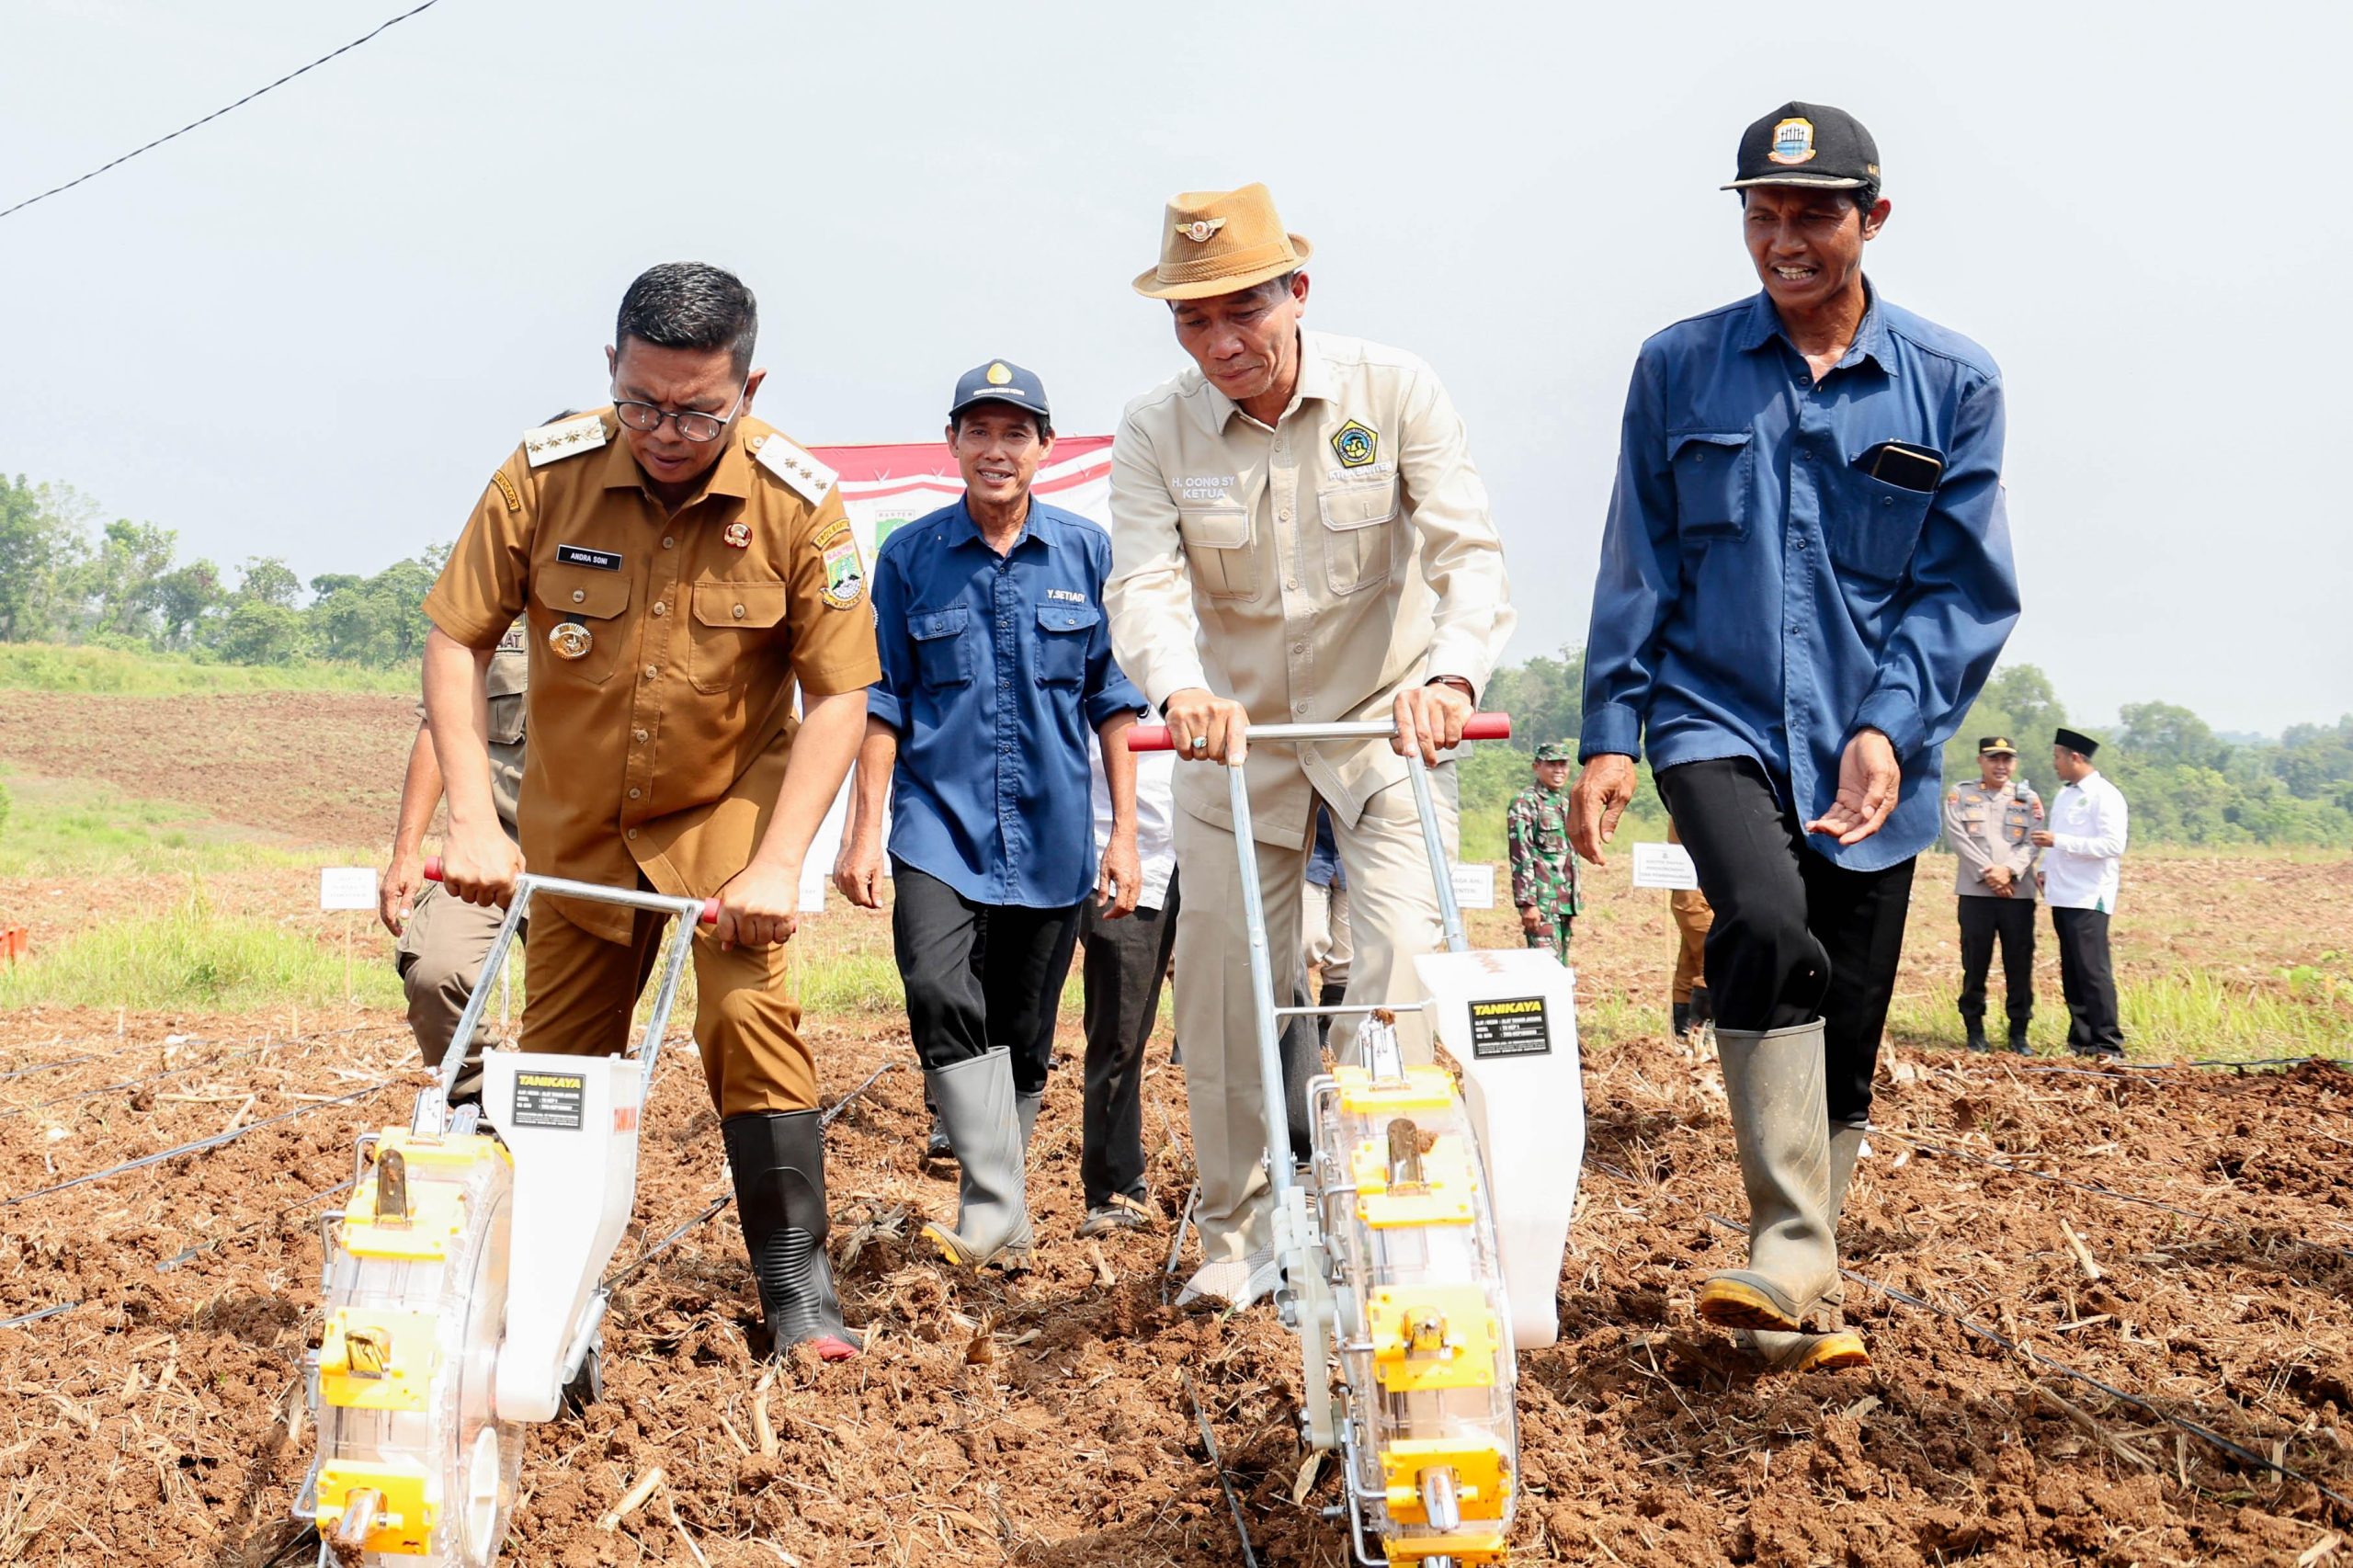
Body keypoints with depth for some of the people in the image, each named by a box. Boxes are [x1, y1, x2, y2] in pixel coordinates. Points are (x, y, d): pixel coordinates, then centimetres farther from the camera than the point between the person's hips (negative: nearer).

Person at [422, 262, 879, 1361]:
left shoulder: (800, 503, -21)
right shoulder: (545, 475, -19)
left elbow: (839, 693, -16)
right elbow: (455, 639, -12)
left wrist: (778, 861, -25)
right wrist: (471, 817, -22)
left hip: (729, 801, -2)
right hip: (578, 816, 2)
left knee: (748, 1009, -20)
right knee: (559, 1049, 10)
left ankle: (798, 1286, -10)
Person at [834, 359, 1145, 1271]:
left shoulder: (1086, 552, 5)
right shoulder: (910, 556, 3)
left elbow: (1113, 700, 8)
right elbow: (882, 704, 5)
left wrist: (1125, 834, 5)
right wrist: (864, 832, 0)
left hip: (1052, 835, 1)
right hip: (939, 822, -1)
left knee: (1022, 1039, 8)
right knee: (941, 997, -23)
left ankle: (993, 1212, 24)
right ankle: (999, 1218, -23)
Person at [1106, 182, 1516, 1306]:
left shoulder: (1393, 391, -12)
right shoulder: (1154, 431, -9)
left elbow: (1471, 552, -20)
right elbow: (1144, 585, -21)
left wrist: (1449, 674, -40)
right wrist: (1181, 688, -43)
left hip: (1389, 719, -2)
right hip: (1234, 729, 2)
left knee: (1403, 961, -15)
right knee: (1221, 984, 4)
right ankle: (1239, 1234, 20)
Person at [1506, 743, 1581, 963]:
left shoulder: (1566, 803, 18)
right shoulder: (1525, 803, -7)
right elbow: (1520, 856, -13)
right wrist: (1527, 903, -19)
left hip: (1565, 902, 8)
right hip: (1541, 899, -8)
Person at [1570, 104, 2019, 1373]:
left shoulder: (1952, 385, 3)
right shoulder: (1679, 368, 5)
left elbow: (1965, 588, 1)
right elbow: (1637, 567, 8)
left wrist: (1889, 725, -12)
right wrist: (1609, 732, 1)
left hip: (1872, 755, 2)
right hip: (1718, 722, -1)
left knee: (1843, 1039, 6)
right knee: (1770, 934, -29)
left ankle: (1797, 1283, 23)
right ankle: (1793, 1269, -25)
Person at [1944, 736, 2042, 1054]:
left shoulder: (2029, 799, 12)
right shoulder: (1960, 795, 7)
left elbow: (2033, 842, 2)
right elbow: (1957, 837, -4)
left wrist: (2009, 870, -14)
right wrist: (1986, 873, -12)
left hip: (2019, 893, 1)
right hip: (1975, 892, -1)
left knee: (2020, 965, 1)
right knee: (1975, 964, 1)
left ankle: (2019, 1032, 9)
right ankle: (1975, 1030, 11)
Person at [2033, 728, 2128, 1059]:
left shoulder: (2104, 796, -9)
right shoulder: (2064, 795, 17)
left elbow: (2113, 845, -19)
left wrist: (2057, 841, -21)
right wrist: (2046, 869, 9)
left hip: (2089, 899, -8)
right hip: (2062, 896, 8)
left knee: (2093, 971, -9)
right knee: (2071, 972, 9)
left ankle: (2107, 1046, -6)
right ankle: (2080, 1039, 15)